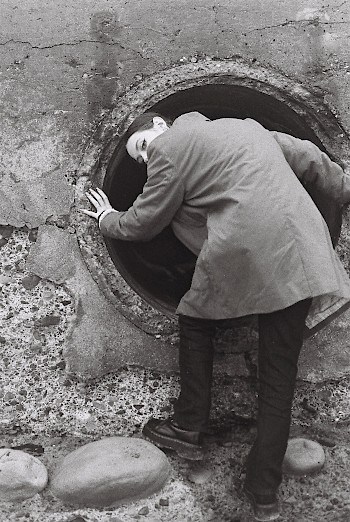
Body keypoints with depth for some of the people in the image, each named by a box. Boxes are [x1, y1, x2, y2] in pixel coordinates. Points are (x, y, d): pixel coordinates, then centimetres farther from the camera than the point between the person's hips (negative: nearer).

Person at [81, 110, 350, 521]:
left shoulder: (170, 147, 6)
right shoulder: (245, 125, 27)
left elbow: (141, 225, 13)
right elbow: (310, 158, 29)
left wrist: (107, 218, 33)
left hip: (243, 249, -6)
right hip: (302, 253, 7)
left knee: (195, 321, 22)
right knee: (279, 374, 9)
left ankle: (188, 429, 26)